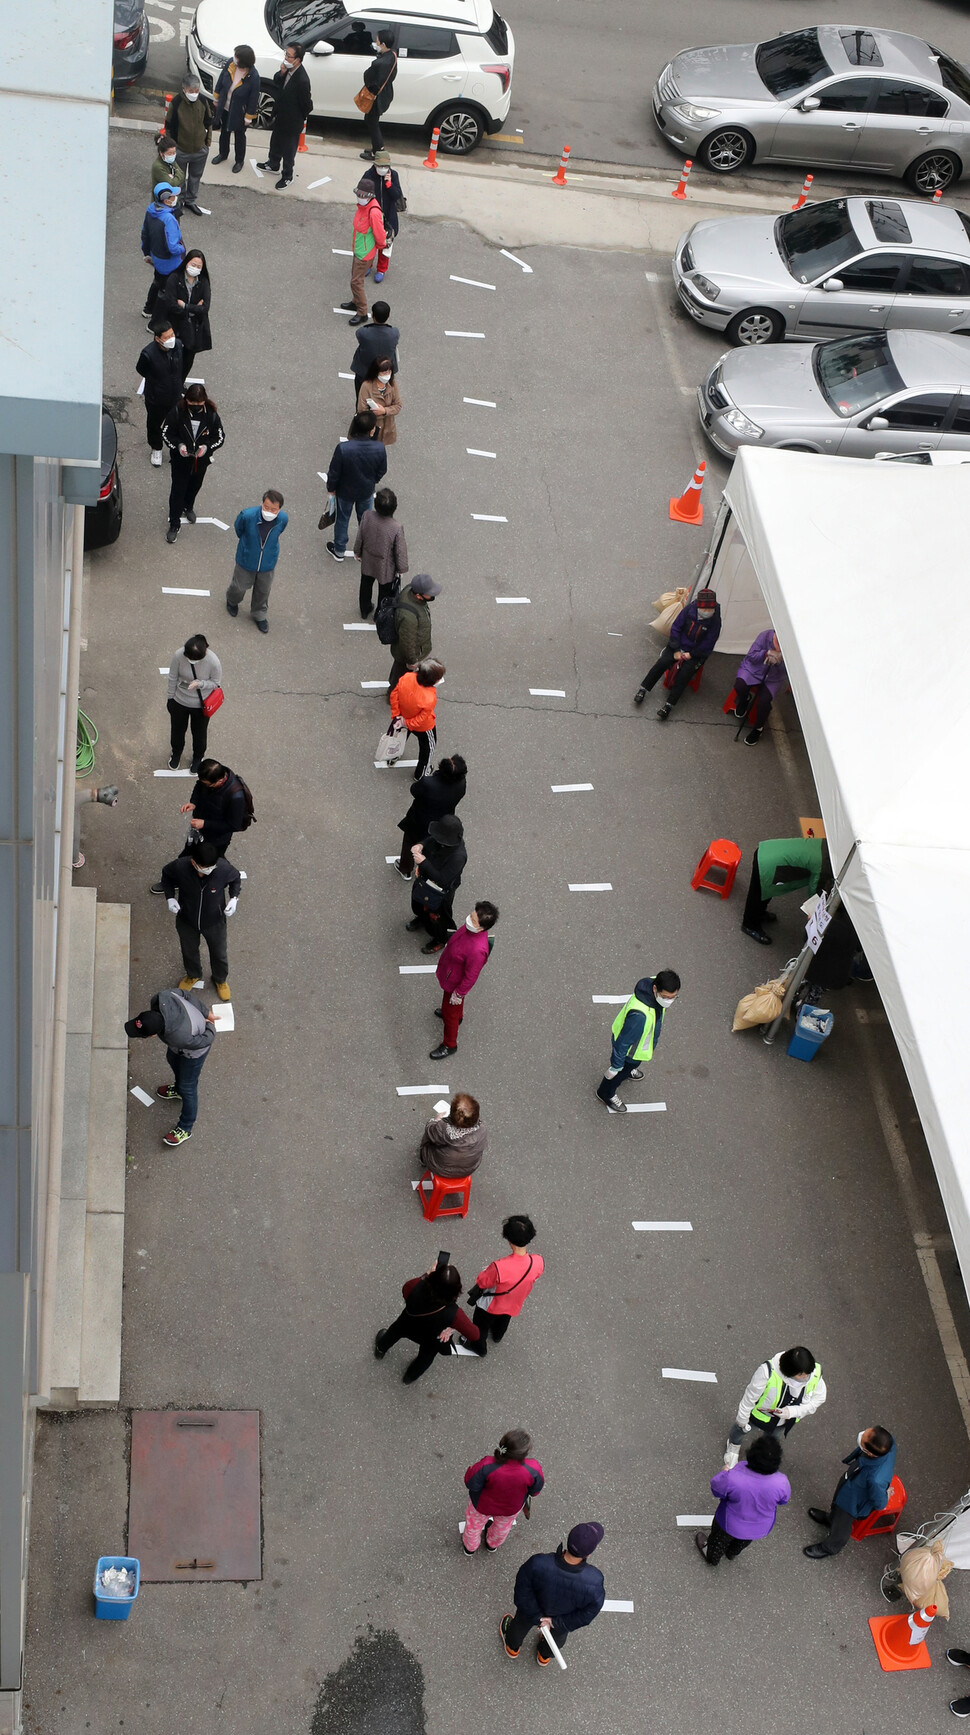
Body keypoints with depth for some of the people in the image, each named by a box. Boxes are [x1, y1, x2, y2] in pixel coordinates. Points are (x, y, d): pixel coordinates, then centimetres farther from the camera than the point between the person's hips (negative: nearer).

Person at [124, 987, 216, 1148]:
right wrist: (206, 1013, -2)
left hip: (194, 1051, -7)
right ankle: (178, 1090, 67)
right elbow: (185, 994, -16)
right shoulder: (161, 998, -37)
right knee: (173, 1060, 34)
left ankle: (185, 1128, 39)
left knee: (188, 1087, 15)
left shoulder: (179, 1038, -48)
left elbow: (206, 1040, -29)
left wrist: (210, 1027, -6)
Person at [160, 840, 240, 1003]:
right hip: (186, 921, 1)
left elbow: (236, 879, -8)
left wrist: (234, 897, -24)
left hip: (214, 922, 0)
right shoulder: (180, 867, -33)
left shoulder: (224, 868, -34)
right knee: (189, 950, 29)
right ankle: (193, 975, 62)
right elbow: (166, 874, -8)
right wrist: (170, 897, -21)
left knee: (219, 953, 25)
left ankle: (221, 980, 58)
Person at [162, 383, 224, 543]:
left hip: (201, 461, 2)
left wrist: (207, 446, -27)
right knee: (178, 491, 7)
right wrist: (178, 445, -30)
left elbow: (219, 437, -7)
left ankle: (188, 507, 59)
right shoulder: (177, 412, -22)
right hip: (180, 460, -2)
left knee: (195, 486, 27)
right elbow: (166, 433, -11)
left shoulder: (211, 415, -18)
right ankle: (174, 524, 22)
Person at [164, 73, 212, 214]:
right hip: (181, 150, -4)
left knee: (195, 176, 21)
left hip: (200, 149, 4)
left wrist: (208, 142, 8)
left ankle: (191, 201, 41)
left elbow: (208, 123, 5)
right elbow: (169, 127, -10)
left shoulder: (203, 101, -11)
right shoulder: (176, 103, -21)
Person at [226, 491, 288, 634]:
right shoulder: (247, 516, -35)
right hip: (246, 560, -2)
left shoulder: (283, 519, -26)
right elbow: (238, 529, -8)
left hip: (268, 563, 2)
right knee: (240, 587, 23)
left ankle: (259, 614, 51)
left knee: (263, 590, 22)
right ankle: (232, 601, 58)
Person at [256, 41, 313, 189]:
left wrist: (302, 119, -7)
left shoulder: (302, 80, -35)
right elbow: (276, 84, 0)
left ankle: (287, 176, 36)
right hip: (281, 115, 8)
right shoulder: (288, 69, -12)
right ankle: (273, 165, 53)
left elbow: (307, 104, -24)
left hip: (292, 121, -8)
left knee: (288, 149, 14)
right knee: (275, 142, 29)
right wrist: (281, 73, -20)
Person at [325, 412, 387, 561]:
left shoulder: (343, 448, -34)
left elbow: (334, 473, -20)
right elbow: (382, 471, -9)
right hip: (367, 491, 1)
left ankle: (339, 551, 43)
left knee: (342, 519, 24)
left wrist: (331, 488, 1)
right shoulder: (379, 448, -28)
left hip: (345, 491, -1)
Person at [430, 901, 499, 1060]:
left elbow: (471, 977, -30)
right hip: (448, 972, 8)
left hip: (455, 982, -8)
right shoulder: (470, 927, -23)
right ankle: (458, 1016, 69)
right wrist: (448, 944, 20)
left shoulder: (478, 950, -46)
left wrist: (459, 994, -16)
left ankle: (449, 1045, 41)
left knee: (450, 1013, 17)